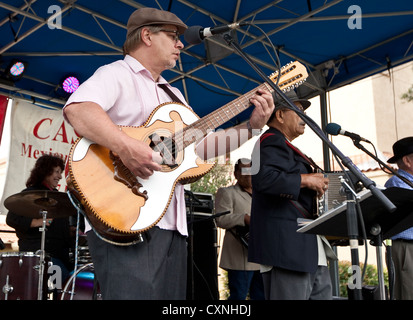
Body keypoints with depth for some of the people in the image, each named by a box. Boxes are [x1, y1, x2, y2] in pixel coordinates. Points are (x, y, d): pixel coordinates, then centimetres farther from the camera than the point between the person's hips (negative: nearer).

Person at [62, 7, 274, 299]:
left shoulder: (174, 95, 26)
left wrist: (252, 126, 13)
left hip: (172, 224, 9)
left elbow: (201, 145, 22)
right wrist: (126, 146, -34)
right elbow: (76, 108, -21)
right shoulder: (117, 74, -1)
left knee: (172, 295, 10)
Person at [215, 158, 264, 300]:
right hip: (241, 258, -6)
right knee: (239, 295, -8)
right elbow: (221, 219, -9)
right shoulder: (226, 192, 5)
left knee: (261, 295, 9)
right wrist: (245, 218, -21)